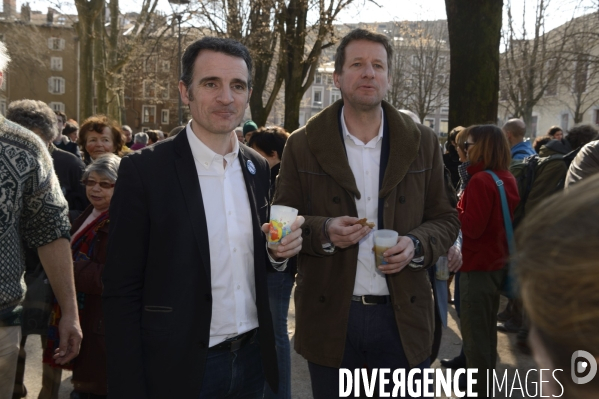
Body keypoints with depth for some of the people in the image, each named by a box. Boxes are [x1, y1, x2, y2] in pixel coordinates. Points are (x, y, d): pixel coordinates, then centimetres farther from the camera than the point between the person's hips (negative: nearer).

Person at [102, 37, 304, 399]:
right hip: (180, 367, -4)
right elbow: (122, 293, -12)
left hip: (253, 356, 5)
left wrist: (279, 250, -8)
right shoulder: (143, 170, -14)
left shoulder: (259, 168, 2)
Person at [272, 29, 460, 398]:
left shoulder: (422, 142, 3)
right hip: (330, 317, 0)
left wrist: (417, 244, -14)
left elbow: (446, 219, 7)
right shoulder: (304, 145, -1)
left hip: (403, 316, 1)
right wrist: (323, 231, -18)